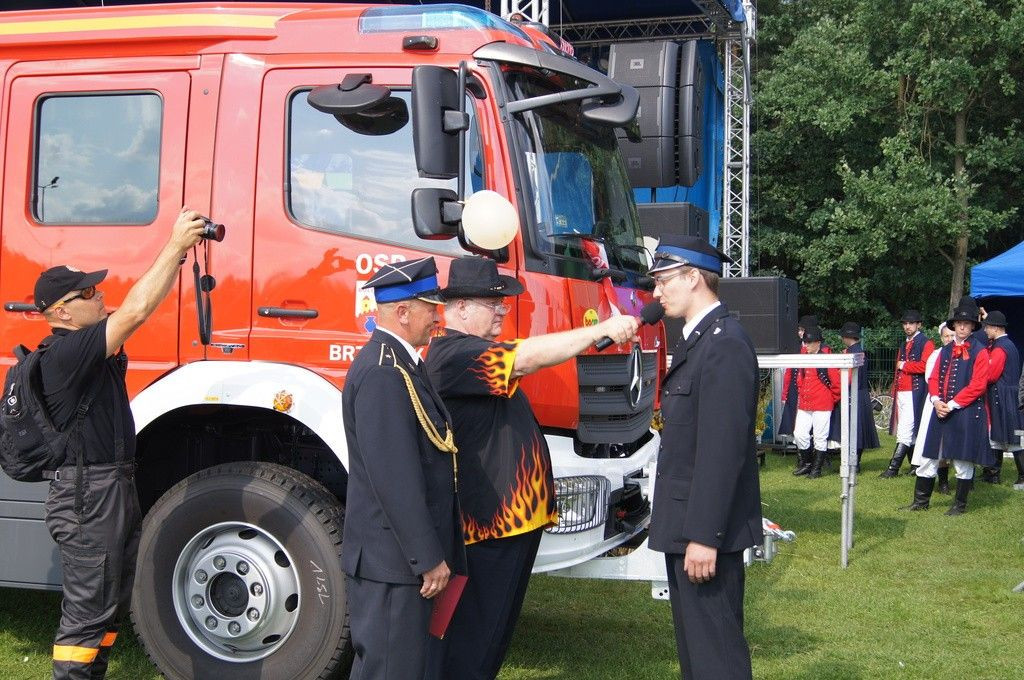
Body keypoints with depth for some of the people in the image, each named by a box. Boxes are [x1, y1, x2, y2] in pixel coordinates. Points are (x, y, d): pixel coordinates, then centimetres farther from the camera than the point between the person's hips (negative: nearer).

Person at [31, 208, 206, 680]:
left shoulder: (92, 347, 11)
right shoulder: (64, 353, -19)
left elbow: (135, 309, 15)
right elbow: (136, 311, -25)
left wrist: (179, 253, 3)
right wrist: (175, 245, -22)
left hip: (116, 488, 10)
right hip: (86, 495, -10)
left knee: (112, 604, 17)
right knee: (88, 610, -5)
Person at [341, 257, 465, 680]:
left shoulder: (398, 363, 14)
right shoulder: (382, 373, -20)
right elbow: (394, 478, -24)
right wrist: (429, 558, -20)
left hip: (405, 556, 11)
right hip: (393, 563, -11)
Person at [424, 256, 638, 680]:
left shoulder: (475, 352, 17)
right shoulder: (452, 355, -18)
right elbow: (526, 358, -27)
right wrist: (603, 329, -24)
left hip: (513, 516, 11)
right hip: (486, 522, -11)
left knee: (494, 632, 18)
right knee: (469, 644, -2)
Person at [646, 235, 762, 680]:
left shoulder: (725, 344, -18)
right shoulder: (698, 339, 14)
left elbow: (723, 451, -23)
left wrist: (704, 536, -25)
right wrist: (674, 522, 16)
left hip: (706, 531, -10)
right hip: (686, 526, 10)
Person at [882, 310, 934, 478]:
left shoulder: (926, 344, -3)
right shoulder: (903, 346, 22)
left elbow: (925, 366, -17)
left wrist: (904, 365, -9)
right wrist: (895, 391, 18)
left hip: (915, 393, -8)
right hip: (901, 393, 8)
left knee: (906, 431, -12)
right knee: (911, 432, 11)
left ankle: (894, 467, -16)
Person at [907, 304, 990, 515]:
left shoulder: (980, 351, -5)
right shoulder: (946, 350, 14)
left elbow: (977, 385, -11)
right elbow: (934, 378, 12)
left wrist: (952, 405, -15)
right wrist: (936, 401, -6)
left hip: (967, 413, -5)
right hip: (941, 411, 5)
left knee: (963, 460, 2)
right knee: (929, 456, 7)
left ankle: (960, 504, 15)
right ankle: (921, 501, 16)